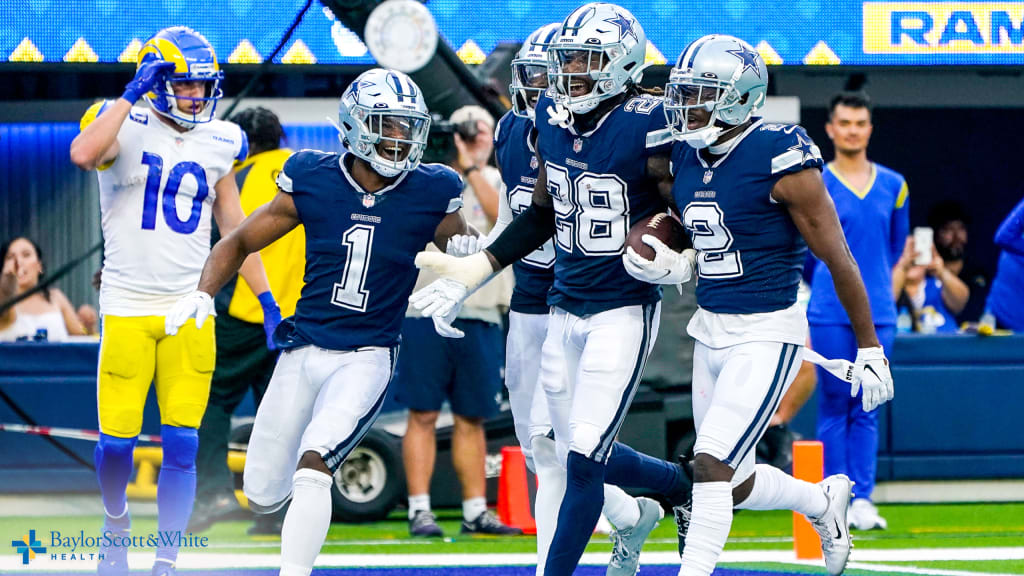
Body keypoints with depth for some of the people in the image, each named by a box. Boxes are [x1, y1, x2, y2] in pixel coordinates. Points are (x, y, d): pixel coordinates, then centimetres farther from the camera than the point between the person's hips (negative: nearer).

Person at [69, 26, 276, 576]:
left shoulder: (217, 144, 9)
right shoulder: (125, 126, -4)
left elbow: (236, 230, 16)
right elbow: (83, 154, -29)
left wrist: (268, 301, 11)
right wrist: (132, 94, -21)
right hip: (127, 309, -3)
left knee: (181, 445, -4)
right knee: (117, 441, -1)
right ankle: (116, 522, 29)